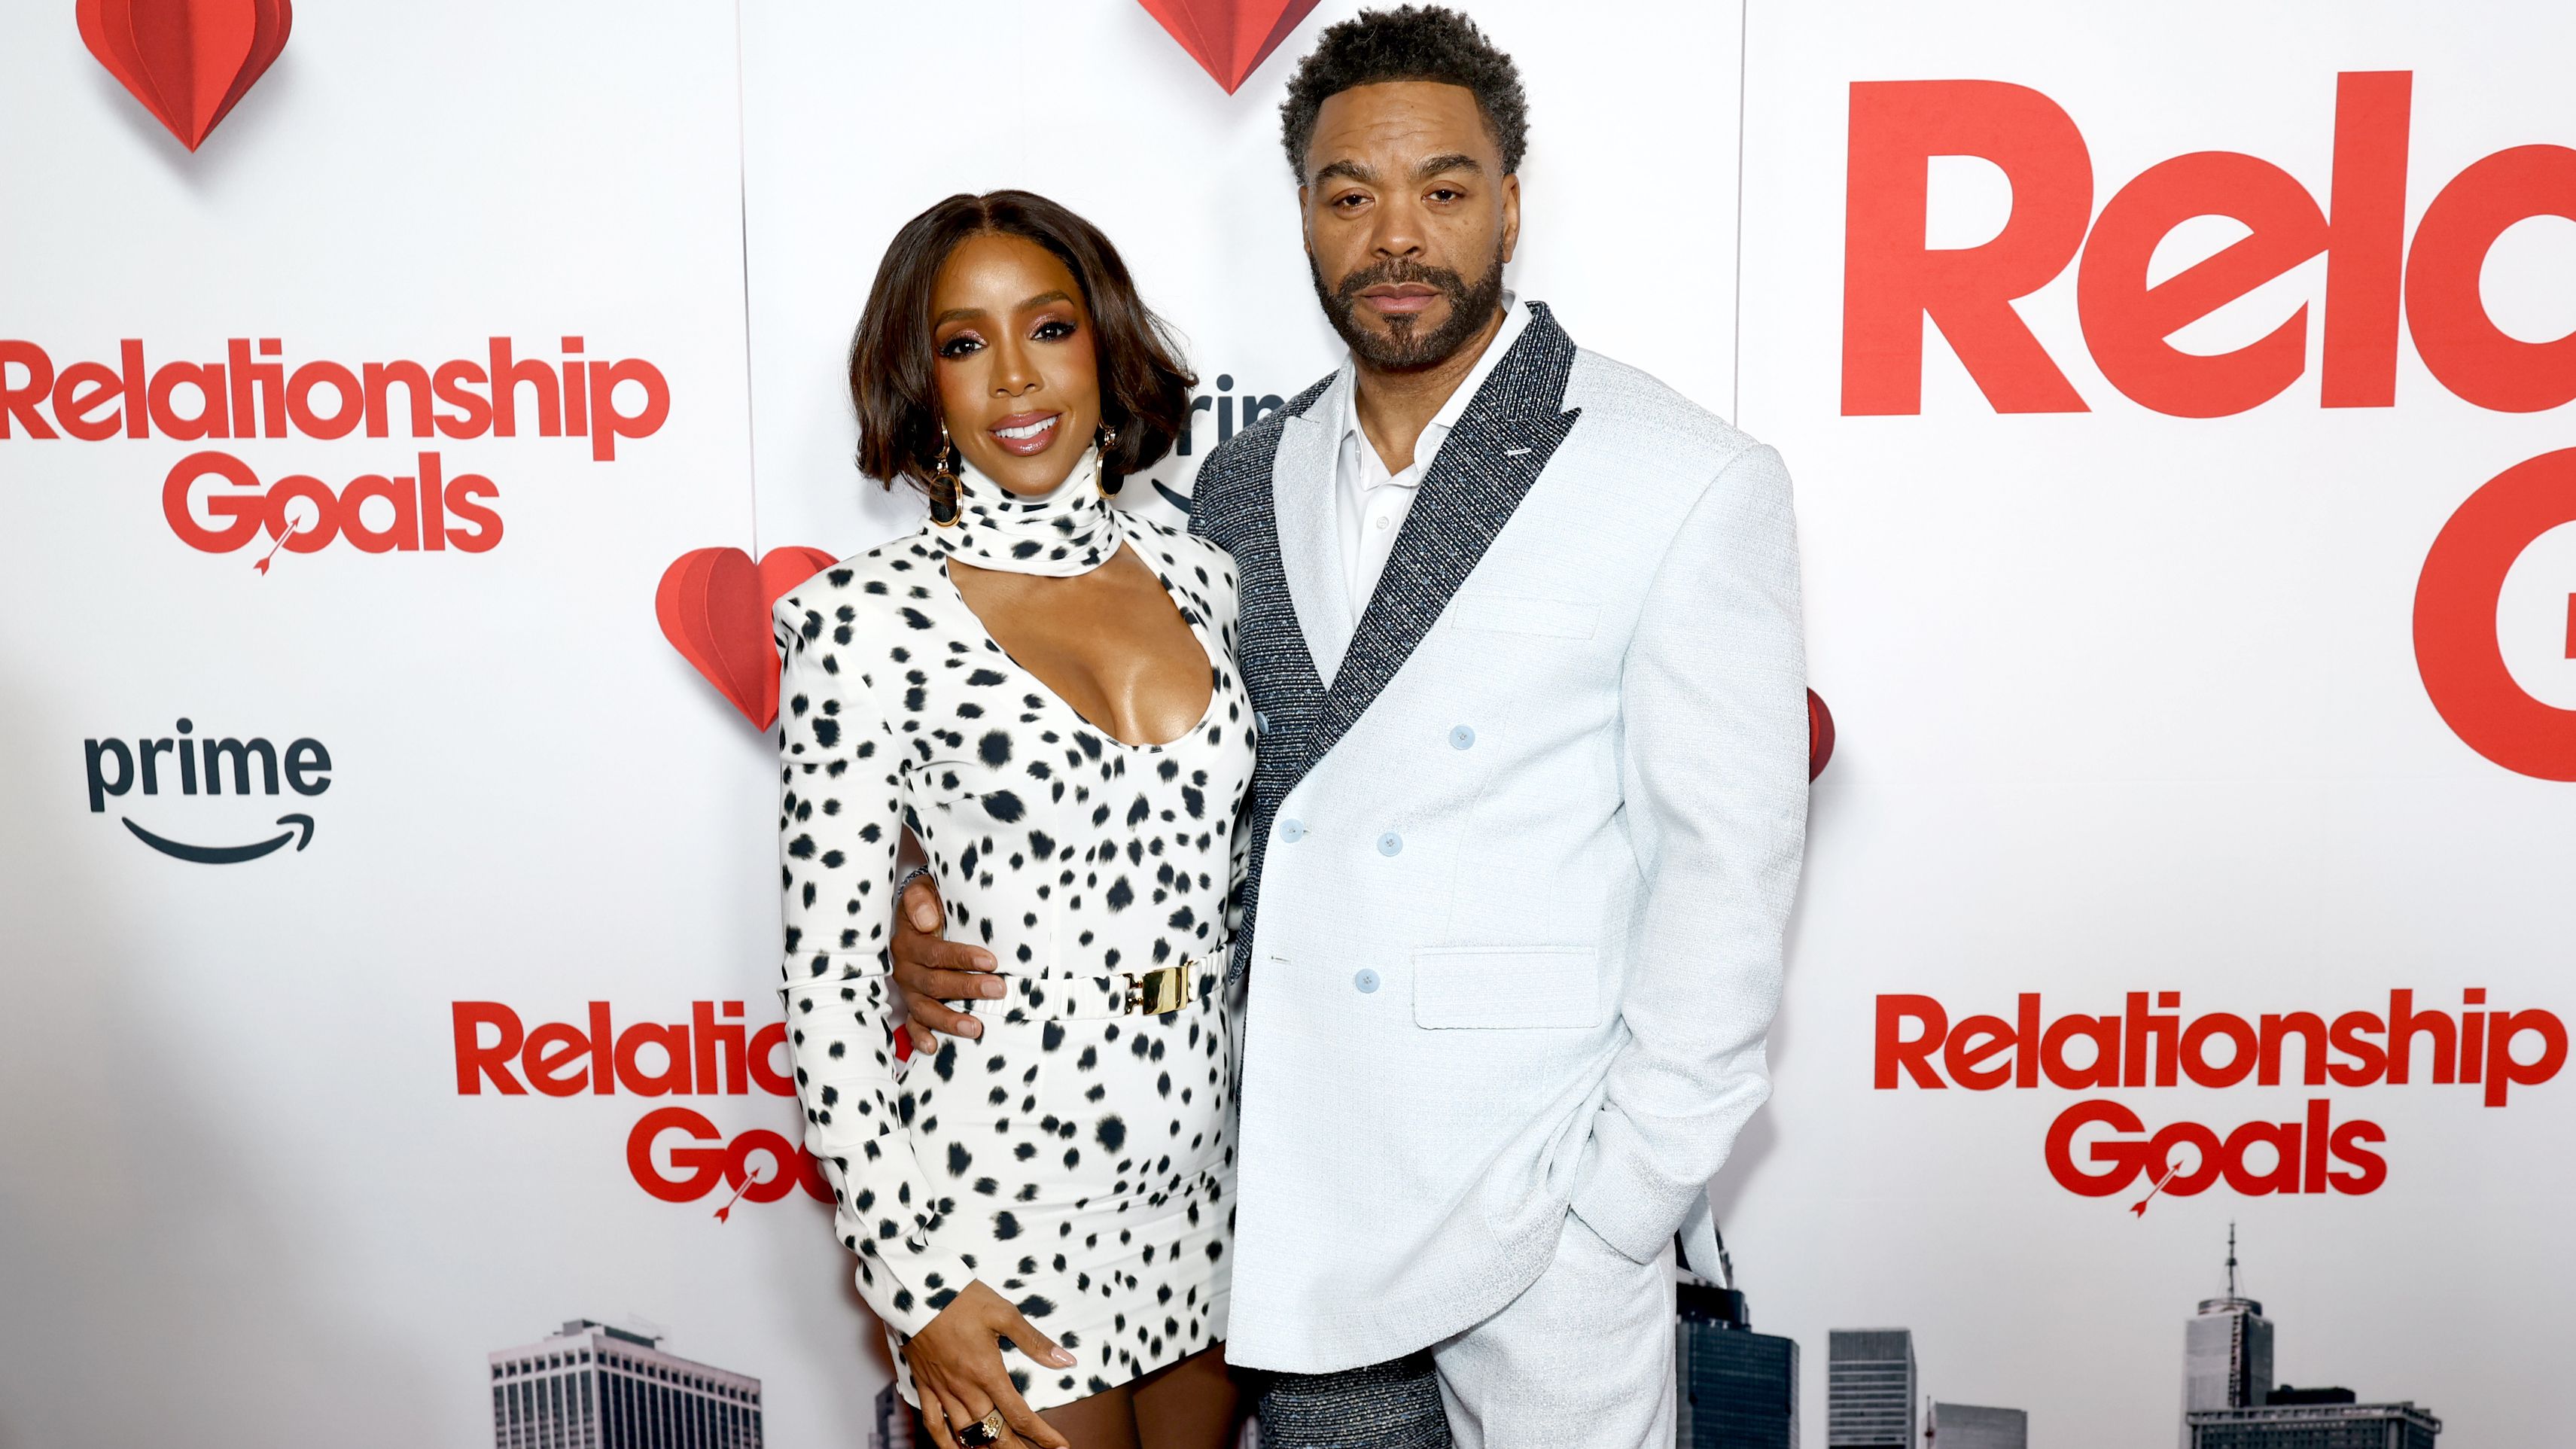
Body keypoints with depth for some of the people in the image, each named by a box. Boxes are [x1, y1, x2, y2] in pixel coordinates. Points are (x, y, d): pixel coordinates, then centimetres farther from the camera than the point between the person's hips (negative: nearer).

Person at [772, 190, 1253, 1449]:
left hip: (1208, 1167, 5)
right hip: (1006, 1190, -5)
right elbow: (829, 975, -11)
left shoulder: (1198, 576, 3)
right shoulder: (870, 619, -12)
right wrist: (910, 1283, -12)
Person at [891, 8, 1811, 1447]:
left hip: (1539, 1203, -4)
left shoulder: (1693, 485, -9)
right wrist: (956, 900, -3)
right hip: (1292, 1189, 5)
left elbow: (1727, 865, -10)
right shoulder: (1242, 486, 6)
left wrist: (1626, 1200, -12)